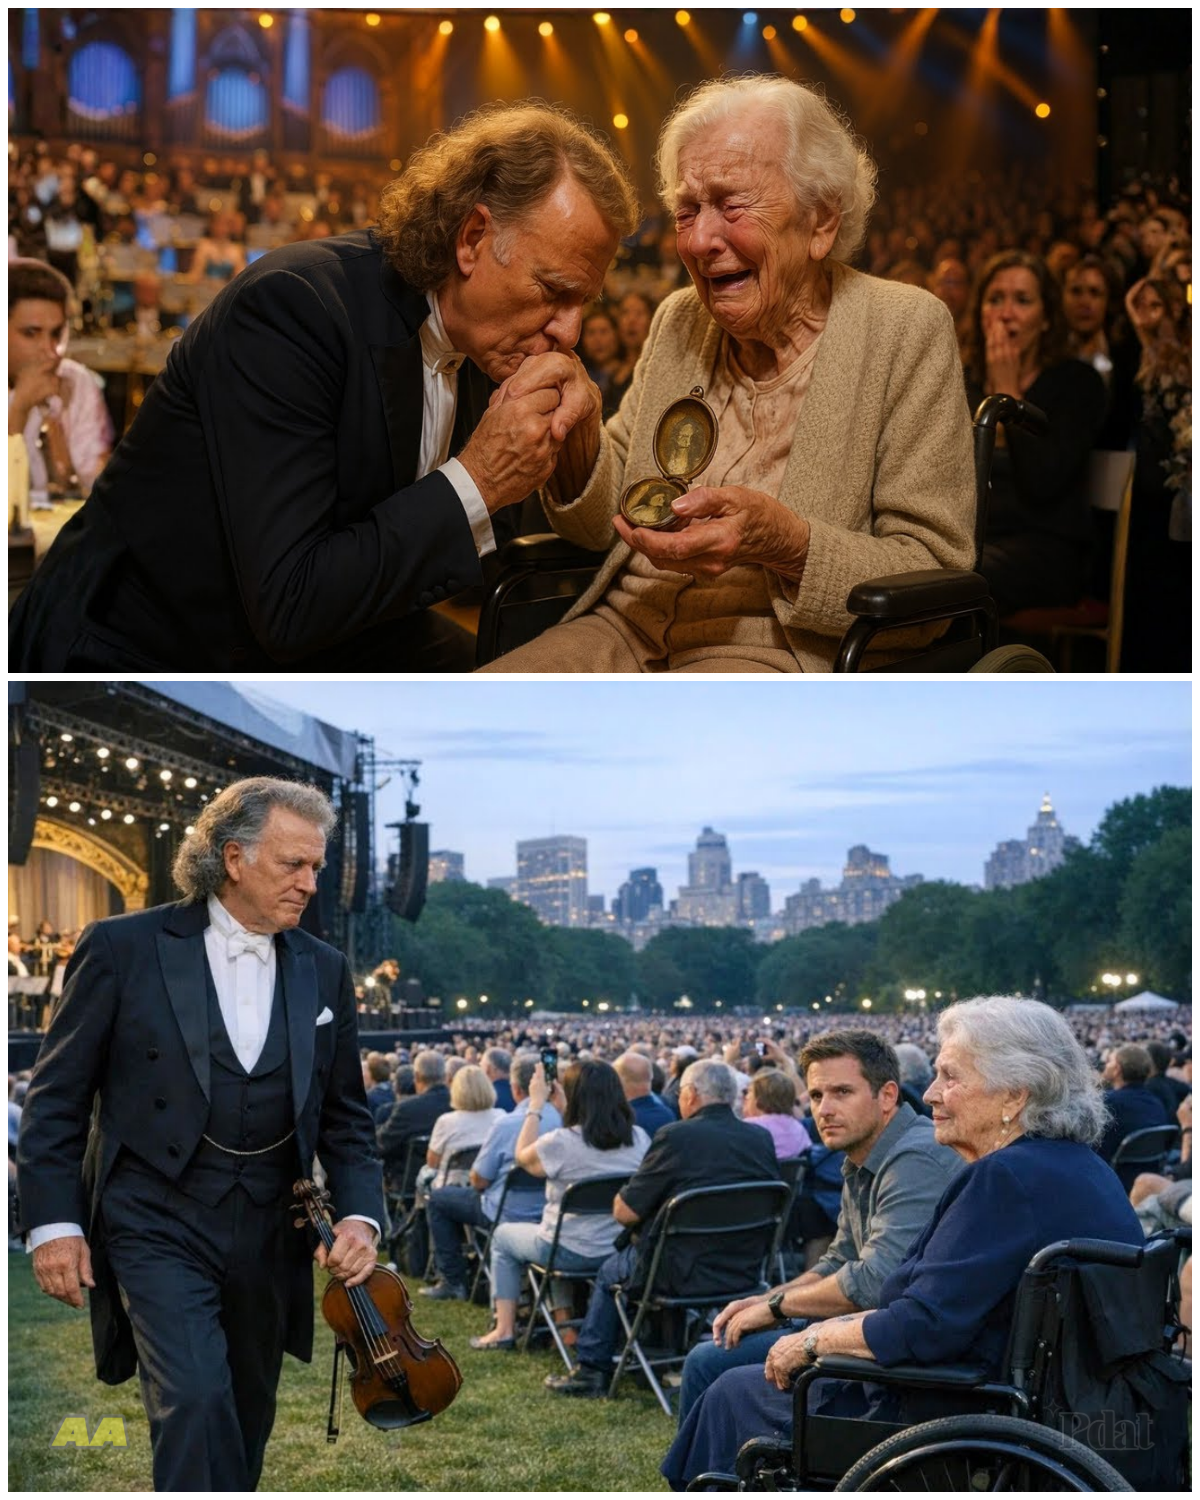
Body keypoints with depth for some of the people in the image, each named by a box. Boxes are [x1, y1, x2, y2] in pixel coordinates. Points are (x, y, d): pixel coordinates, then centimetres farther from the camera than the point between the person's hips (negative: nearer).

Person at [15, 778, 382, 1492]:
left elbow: (346, 1115, 12)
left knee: (245, 1425, 14)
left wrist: (360, 1215, -4)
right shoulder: (124, 947, -6)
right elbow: (57, 1097, -3)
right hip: (159, 1224, -4)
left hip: (269, 1237, 5)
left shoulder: (325, 970, 6)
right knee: (196, 1398, -22)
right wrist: (54, 1221, -9)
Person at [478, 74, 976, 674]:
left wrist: (784, 542, -23)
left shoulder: (907, 331, -2)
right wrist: (577, 439, -5)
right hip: (628, 626, 5)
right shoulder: (678, 320, 15)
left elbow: (939, 580, -7)